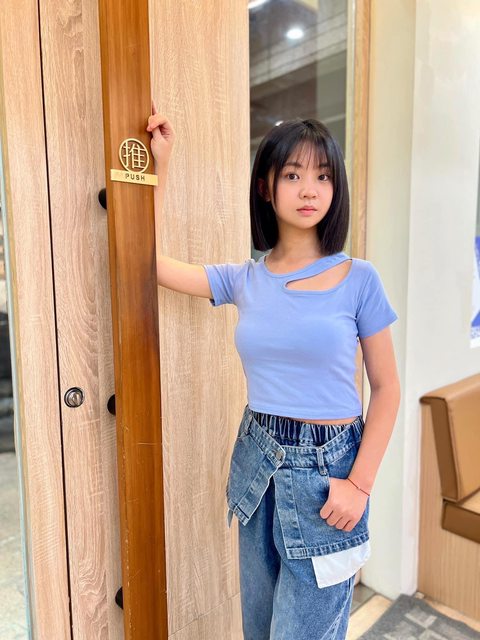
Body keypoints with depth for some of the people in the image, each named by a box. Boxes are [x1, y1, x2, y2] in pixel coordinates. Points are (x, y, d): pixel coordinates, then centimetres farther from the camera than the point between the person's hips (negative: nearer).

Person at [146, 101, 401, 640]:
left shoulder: (358, 278, -8)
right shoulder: (244, 279, 0)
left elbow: (386, 389, -4)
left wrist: (360, 483, -13)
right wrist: (159, 161, 3)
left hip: (327, 467, -3)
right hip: (258, 459, 4)